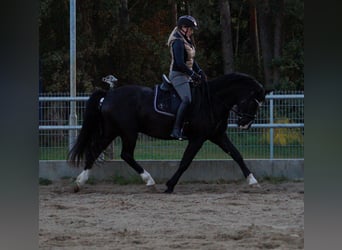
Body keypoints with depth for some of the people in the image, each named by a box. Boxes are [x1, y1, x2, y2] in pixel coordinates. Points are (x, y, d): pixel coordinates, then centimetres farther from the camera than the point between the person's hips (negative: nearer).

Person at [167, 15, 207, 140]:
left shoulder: (187, 42, 17)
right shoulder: (178, 42, -15)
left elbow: (191, 60, 22)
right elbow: (180, 63, -23)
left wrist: (200, 72, 8)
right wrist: (193, 74, -19)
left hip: (186, 75, 11)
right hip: (178, 75, -11)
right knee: (186, 99, -25)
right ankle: (176, 130, -29)